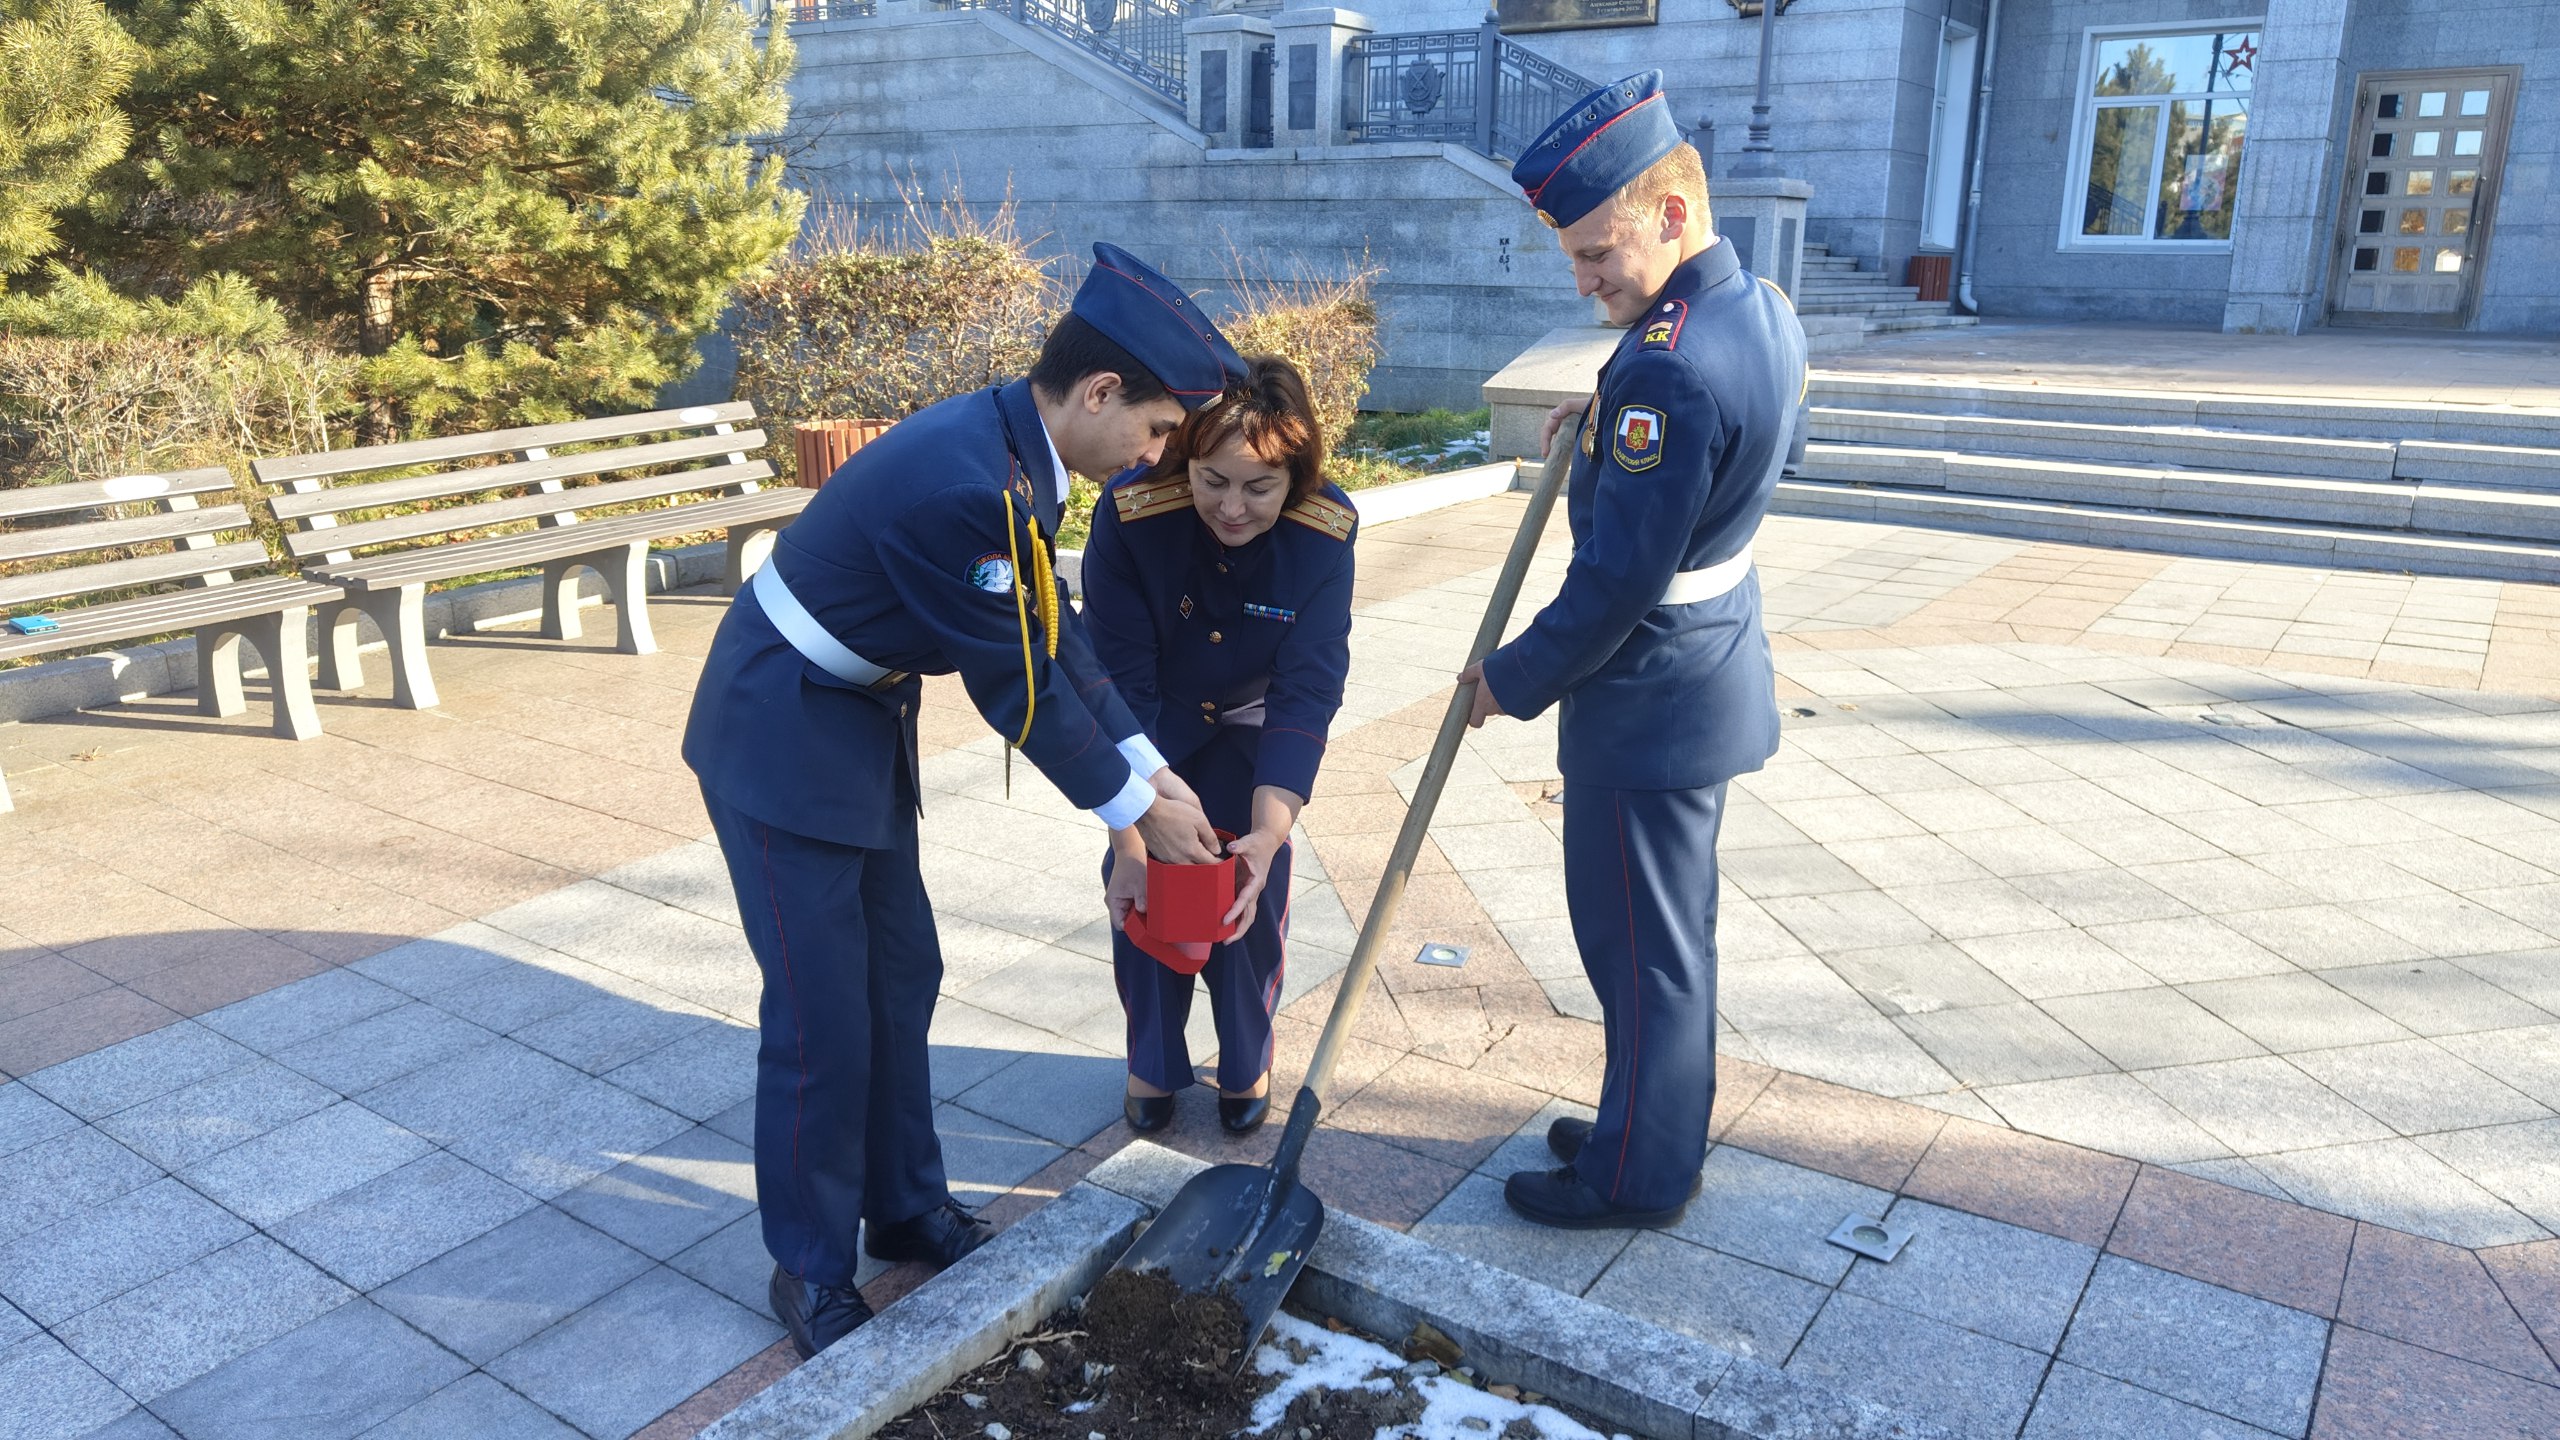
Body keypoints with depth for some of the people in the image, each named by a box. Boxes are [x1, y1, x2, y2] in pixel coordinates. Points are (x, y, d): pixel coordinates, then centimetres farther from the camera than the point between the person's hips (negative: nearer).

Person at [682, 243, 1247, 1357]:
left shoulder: (1009, 450, -3)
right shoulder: (961, 485, -32)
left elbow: (1052, 630, 6)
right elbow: (1015, 683, -23)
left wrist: (1148, 765, 4)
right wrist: (1134, 807, -11)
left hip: (862, 727, 9)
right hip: (781, 742, -9)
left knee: (900, 979, 17)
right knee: (823, 1016, 0)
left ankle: (906, 1210, 36)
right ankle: (811, 1274, 21)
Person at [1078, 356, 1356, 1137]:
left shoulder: (1325, 531, -31)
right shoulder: (1131, 512, -34)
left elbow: (1305, 692, -30)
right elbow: (1119, 680, -31)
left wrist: (1268, 836, -39)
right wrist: (1131, 837, -34)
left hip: (1249, 720, 0)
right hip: (1148, 718, 0)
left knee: (1251, 883, -5)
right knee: (1139, 881, -4)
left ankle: (1248, 1063, 20)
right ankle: (1152, 1064, 20)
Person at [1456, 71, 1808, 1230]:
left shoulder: (1669, 367, -28)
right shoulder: (1764, 311, 3)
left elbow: (1618, 581, -24)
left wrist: (1513, 680, -11)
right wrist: (1607, 426, 7)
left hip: (1650, 699, -10)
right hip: (1715, 669, 10)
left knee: (1641, 944, 6)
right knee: (1671, 931, 22)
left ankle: (1639, 1175, 24)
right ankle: (1663, 1126, 38)